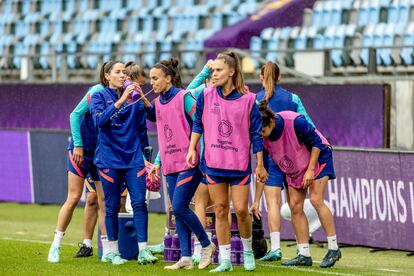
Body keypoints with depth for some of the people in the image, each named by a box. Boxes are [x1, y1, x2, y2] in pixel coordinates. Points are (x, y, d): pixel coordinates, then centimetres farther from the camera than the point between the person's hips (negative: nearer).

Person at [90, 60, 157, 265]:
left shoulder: (133, 96, 8)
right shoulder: (99, 97, 0)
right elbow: (99, 120, -19)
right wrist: (120, 102, -27)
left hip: (133, 156, 2)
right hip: (109, 158, -2)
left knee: (139, 203, -7)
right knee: (112, 206, 4)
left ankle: (143, 250, -8)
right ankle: (112, 252, 14)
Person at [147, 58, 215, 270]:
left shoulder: (184, 98, -9)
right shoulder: (158, 103, 13)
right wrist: (158, 162, 17)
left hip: (189, 163, -8)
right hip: (170, 165, 8)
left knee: (179, 207, -13)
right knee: (177, 211, 4)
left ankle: (206, 245, 5)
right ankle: (186, 258, 6)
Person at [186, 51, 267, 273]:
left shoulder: (247, 99, -6)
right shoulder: (206, 96, 0)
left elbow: (256, 133, -2)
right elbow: (198, 123, 11)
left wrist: (260, 165, -1)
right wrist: (192, 149, 4)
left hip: (239, 163, -2)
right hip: (213, 163, 2)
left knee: (241, 209, -4)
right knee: (220, 210, 4)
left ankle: (248, 250, 22)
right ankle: (225, 260, 9)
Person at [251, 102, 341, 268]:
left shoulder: (295, 122, -33)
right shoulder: (262, 139, -17)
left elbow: (317, 142, -20)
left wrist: (310, 169, -24)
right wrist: (256, 201, -7)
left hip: (318, 157, -5)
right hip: (293, 167, 5)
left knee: (316, 199, -18)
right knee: (295, 206, -4)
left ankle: (333, 249, -12)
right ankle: (304, 255, 1)